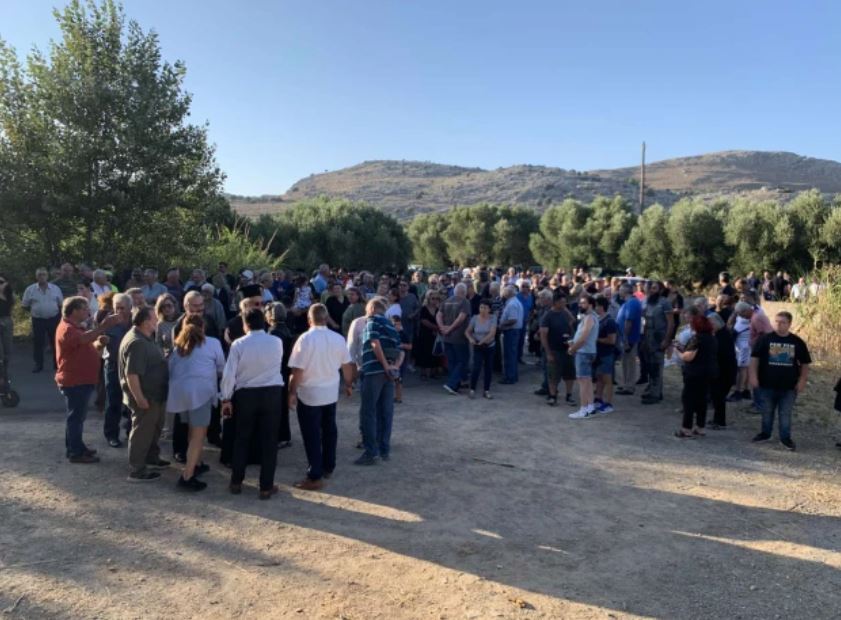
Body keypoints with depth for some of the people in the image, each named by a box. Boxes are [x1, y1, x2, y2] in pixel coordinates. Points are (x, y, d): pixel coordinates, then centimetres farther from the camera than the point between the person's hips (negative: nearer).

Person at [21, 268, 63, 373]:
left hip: (54, 319, 1)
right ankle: (38, 364, 14)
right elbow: (24, 305, 4)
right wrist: (34, 311, 1)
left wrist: (59, 315, 2)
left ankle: (57, 363, 20)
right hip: (38, 320, -1)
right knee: (38, 343, 4)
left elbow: (61, 304, 8)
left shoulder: (55, 288, 2)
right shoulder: (30, 289, -2)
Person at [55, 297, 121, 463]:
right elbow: (83, 339, -37)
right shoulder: (67, 329, -17)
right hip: (74, 381, -10)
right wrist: (103, 326, -42)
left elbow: (88, 347, 20)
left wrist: (99, 343, -2)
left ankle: (76, 447, 27)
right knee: (76, 415, -5)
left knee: (78, 415, 17)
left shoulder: (77, 327, 17)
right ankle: (75, 452, 1)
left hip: (82, 380, 10)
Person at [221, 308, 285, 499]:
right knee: (269, 440, 6)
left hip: (245, 394, 0)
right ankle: (266, 487, 10)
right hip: (272, 393, 0)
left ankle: (236, 482, 24)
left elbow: (229, 374, -7)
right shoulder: (277, 342, -2)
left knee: (242, 439, 15)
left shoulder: (238, 344, -7)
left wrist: (226, 399, 2)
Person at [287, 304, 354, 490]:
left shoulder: (305, 339, -17)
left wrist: (292, 393, -8)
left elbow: (297, 370, -18)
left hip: (309, 394, -5)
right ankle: (328, 467, 32)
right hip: (331, 393, 5)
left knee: (312, 435, 2)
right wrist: (349, 384, 22)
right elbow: (347, 365, 7)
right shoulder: (338, 338, -2)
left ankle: (315, 477, 4)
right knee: (329, 430, 20)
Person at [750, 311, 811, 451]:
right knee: (767, 412, 13)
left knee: (785, 413, 7)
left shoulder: (798, 342, 0)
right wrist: (753, 376, -10)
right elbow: (754, 358, -3)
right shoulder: (765, 339, -4)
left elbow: (805, 363, 6)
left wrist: (802, 381, 0)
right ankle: (765, 433, 29)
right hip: (767, 384, 0)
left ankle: (786, 438, 19)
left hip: (789, 386, 0)